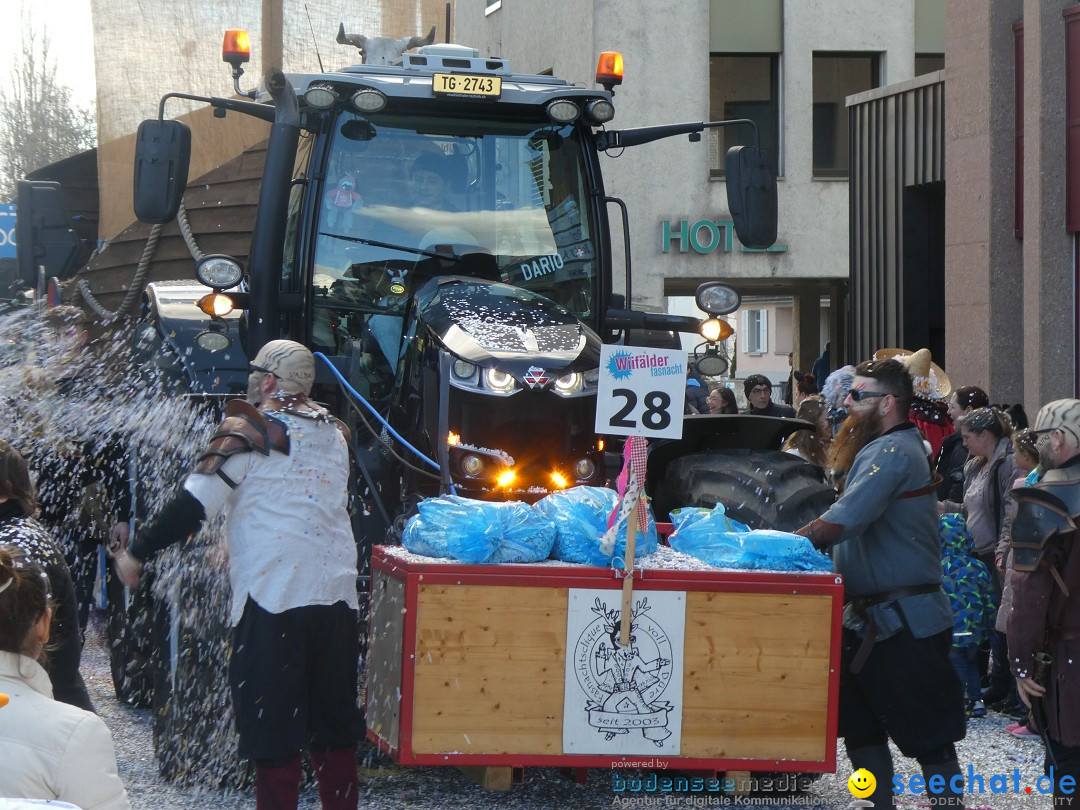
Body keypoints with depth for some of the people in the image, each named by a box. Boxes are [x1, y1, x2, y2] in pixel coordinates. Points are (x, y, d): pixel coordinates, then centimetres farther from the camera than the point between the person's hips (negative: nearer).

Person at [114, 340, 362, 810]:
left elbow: (195, 505, -9)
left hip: (273, 598, -6)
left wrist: (138, 553, 1)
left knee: (272, 725, -2)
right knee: (334, 723, 15)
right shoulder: (333, 432, 15)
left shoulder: (250, 430, -6)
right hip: (336, 594, 6)